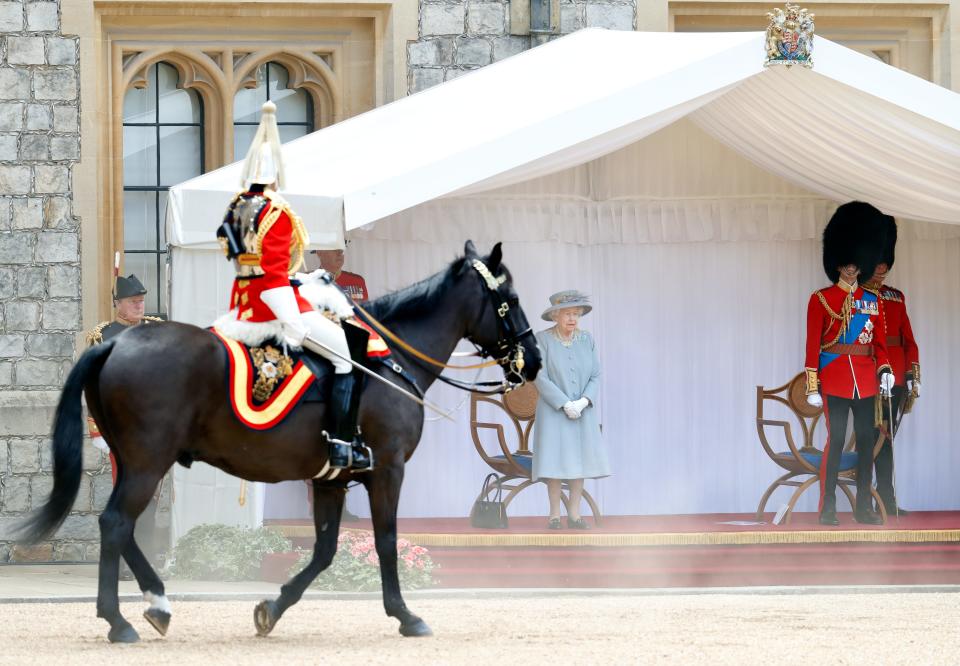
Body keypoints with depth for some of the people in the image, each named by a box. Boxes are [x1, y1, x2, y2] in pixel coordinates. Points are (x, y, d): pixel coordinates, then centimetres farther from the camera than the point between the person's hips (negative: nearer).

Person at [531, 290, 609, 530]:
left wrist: (583, 402, -14)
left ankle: (574, 514, 7)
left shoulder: (587, 340, 3)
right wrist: (565, 405, -18)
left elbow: (596, 377, 3)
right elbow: (541, 378, -12)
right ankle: (554, 515, 1)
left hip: (583, 410, 3)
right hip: (553, 411, -3)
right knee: (555, 462, -5)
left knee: (579, 460, 2)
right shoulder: (542, 340, -7)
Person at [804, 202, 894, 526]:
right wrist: (812, 386, -8)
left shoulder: (872, 301, 13)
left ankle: (864, 506, 9)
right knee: (836, 441, -6)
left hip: (866, 382, 4)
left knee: (867, 441, 4)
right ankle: (827, 508, -2)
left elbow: (880, 341, 15)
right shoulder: (821, 299, 0)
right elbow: (812, 345, -3)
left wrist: (884, 369, -3)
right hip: (835, 378, -4)